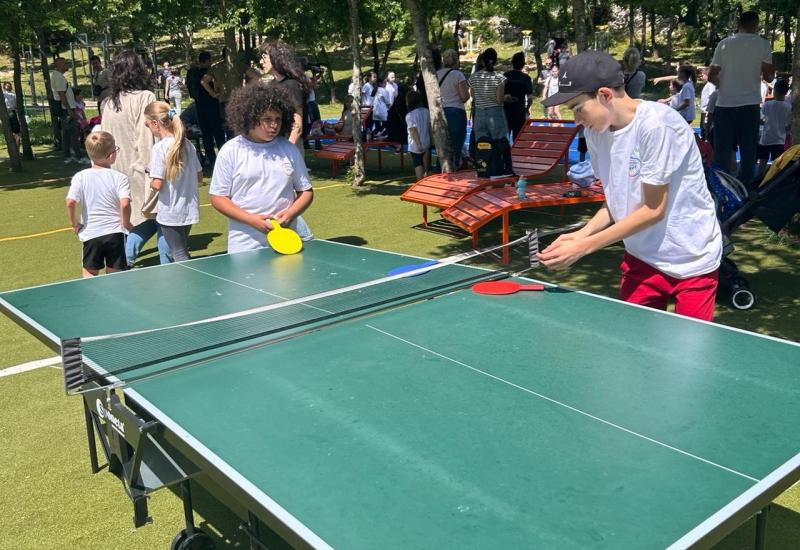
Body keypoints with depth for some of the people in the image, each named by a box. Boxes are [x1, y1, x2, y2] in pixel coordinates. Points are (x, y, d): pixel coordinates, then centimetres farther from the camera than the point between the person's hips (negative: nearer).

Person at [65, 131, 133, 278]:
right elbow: (125, 204, -20)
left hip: (90, 233, 1)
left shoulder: (80, 177, -3)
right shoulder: (119, 177, -9)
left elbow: (70, 202, -13)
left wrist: (74, 223, 2)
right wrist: (126, 222, -3)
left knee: (90, 273, 16)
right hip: (115, 232, -1)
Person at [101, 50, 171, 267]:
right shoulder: (145, 97, -10)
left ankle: (124, 259, 9)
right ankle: (167, 265, 3)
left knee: (141, 220, 16)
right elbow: (149, 136, -16)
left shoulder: (108, 103, 9)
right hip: (141, 170, -7)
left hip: (119, 172, 7)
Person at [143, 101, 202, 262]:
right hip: (189, 210, 7)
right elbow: (199, 177, 10)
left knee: (179, 256, 3)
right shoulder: (187, 144, 3)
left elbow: (157, 185, -19)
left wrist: (151, 183, 2)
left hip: (170, 213, -7)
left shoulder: (159, 148, -17)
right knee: (183, 252, 21)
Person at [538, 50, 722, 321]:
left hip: (691, 261, -5)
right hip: (641, 258, 5)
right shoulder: (595, 131, -3)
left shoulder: (657, 124, -23)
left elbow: (653, 209, -21)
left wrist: (583, 247, -22)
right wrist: (581, 234, -11)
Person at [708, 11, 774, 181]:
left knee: (722, 150, 5)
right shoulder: (763, 44, 0)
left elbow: (711, 76, 2)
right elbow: (768, 76, -1)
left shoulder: (724, 44, 2)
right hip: (750, 104, -1)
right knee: (748, 151, 6)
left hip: (725, 104, 1)